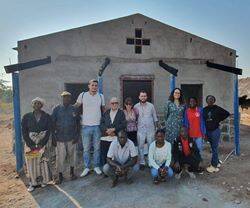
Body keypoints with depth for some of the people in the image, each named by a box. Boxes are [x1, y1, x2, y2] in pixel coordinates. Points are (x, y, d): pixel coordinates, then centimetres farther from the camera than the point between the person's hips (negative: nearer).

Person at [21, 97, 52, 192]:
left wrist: (42, 144, -12)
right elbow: (24, 132, -1)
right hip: (30, 143, 1)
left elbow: (48, 131, -3)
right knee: (31, 163, 2)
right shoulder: (26, 117, 1)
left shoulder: (47, 117, 0)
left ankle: (43, 181, 17)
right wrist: (30, 144, -9)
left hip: (43, 143, -1)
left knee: (43, 162, -1)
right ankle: (33, 183, 17)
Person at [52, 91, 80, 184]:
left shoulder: (74, 109, 2)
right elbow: (53, 124, 0)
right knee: (60, 157, 2)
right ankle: (60, 175, 20)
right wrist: (53, 138, -4)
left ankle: (72, 172, 30)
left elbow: (77, 124, 6)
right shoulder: (57, 109, -1)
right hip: (60, 138, -1)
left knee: (72, 155, 11)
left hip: (72, 138, 1)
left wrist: (77, 136, -1)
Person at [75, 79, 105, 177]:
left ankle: (96, 166, 23)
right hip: (86, 126, -1)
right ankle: (87, 167, 20)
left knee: (97, 148, 9)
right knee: (86, 148, 7)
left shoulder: (101, 96, 5)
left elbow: (103, 109, 15)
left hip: (97, 126, 1)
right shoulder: (82, 95, -1)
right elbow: (75, 106, 9)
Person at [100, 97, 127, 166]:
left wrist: (113, 129, -13)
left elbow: (123, 125, -2)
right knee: (104, 156, 2)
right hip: (105, 138, 3)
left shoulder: (121, 113, 9)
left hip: (116, 138, -2)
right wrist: (107, 130, -11)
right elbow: (101, 124, 7)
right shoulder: (106, 113, 17)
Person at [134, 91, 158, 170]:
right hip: (141, 129, 0)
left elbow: (155, 117, 6)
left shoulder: (151, 105, 2)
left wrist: (156, 127, 3)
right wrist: (135, 126, -2)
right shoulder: (136, 106, 1)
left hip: (150, 129, 1)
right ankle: (142, 163, 14)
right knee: (140, 146, 2)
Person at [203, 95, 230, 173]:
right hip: (208, 131, 4)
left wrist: (219, 120, -4)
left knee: (214, 149, -1)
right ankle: (217, 163, 29)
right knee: (213, 148, 15)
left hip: (215, 130, -4)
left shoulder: (217, 108, -6)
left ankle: (214, 166, 8)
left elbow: (227, 113, -2)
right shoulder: (204, 109, 4)